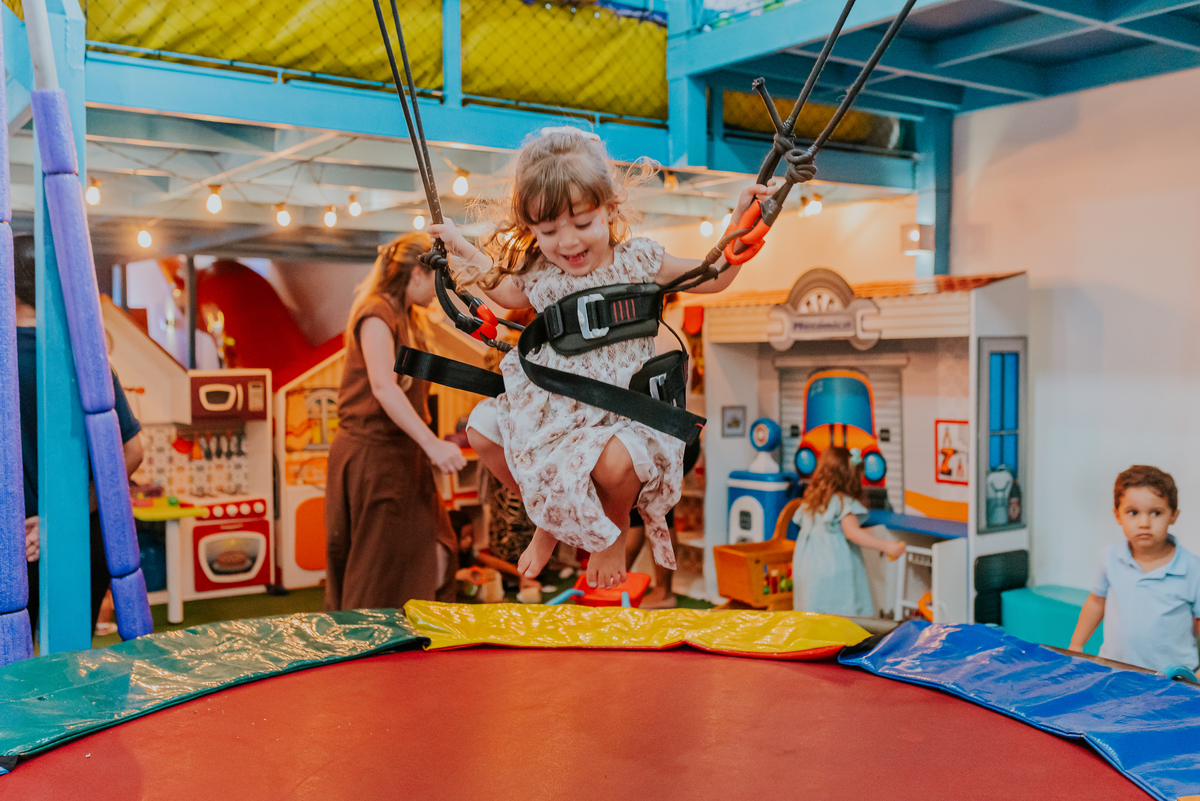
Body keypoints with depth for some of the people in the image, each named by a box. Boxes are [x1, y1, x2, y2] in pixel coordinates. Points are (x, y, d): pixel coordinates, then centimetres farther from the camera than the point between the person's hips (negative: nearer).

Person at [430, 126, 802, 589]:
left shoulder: (636, 261, -9)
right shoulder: (540, 271, -1)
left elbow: (711, 278, 0)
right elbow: (508, 293, 21)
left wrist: (740, 221, -9)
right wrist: (462, 249, 13)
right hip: (551, 402, 5)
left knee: (614, 462, -33)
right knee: (483, 428, -2)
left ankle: (615, 530, 8)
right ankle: (550, 521, 21)